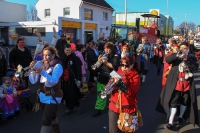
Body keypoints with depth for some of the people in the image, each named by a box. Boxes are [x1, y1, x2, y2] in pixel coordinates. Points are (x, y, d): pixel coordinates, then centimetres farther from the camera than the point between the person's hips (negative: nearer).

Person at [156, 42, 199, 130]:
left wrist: (186, 59, -20)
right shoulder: (175, 56, 2)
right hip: (175, 82, -2)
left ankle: (181, 117, 37)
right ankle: (170, 122, -1)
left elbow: (195, 67, -10)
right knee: (174, 101, -4)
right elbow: (167, 59, -17)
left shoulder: (192, 57, 5)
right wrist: (177, 55, -32)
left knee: (185, 101, 16)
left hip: (187, 83, 2)